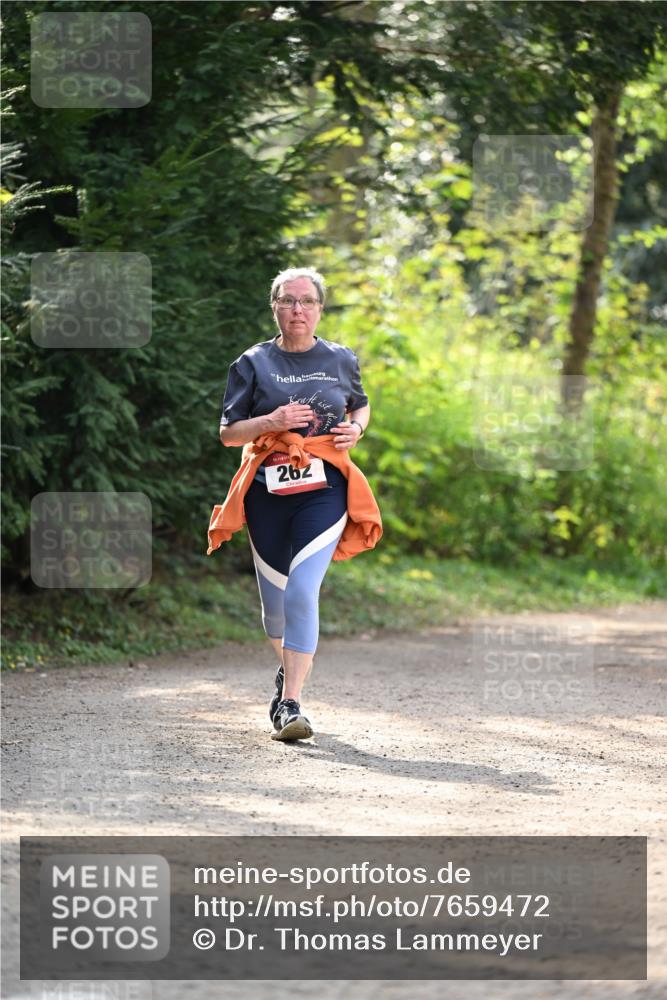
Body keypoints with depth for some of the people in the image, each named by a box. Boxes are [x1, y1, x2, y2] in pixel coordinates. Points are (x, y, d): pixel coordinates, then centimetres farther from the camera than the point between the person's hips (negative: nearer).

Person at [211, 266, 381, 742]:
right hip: (267, 491, 1)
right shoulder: (253, 364, 3)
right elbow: (228, 432, 2)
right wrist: (271, 422, -15)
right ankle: (288, 667, 44)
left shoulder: (341, 360, 7)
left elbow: (361, 405, 26)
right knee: (276, 596, 11)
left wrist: (356, 428, 4)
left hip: (324, 489, -1)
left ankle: (291, 703, -17)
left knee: (302, 590, -18)